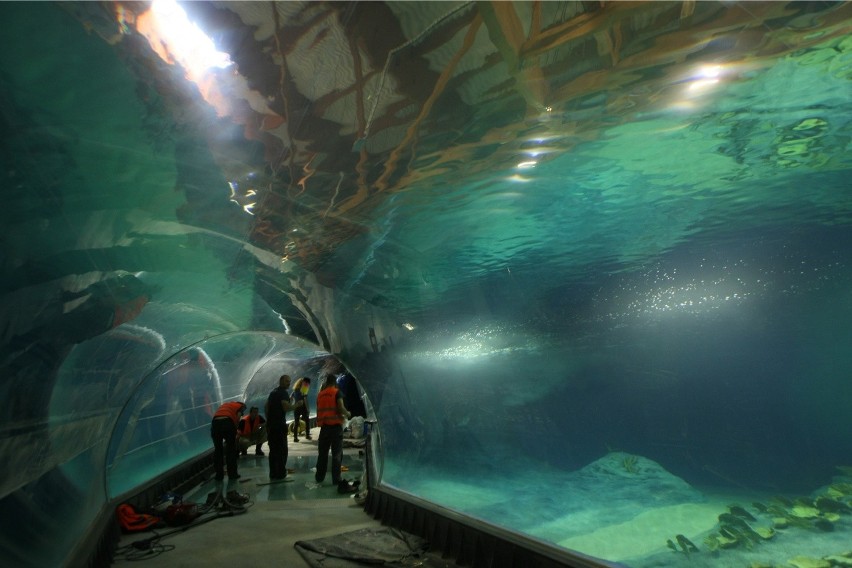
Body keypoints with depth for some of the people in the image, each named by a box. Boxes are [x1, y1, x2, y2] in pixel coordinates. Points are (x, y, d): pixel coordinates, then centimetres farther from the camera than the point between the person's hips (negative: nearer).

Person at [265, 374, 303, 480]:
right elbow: (286, 407, -23)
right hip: (279, 425, -8)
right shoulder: (283, 393, -11)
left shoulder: (273, 392, 17)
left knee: (273, 450, 13)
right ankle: (280, 474, 4)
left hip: (270, 424, 8)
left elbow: (266, 408, 23)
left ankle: (273, 474, 16)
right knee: (282, 450, 1)